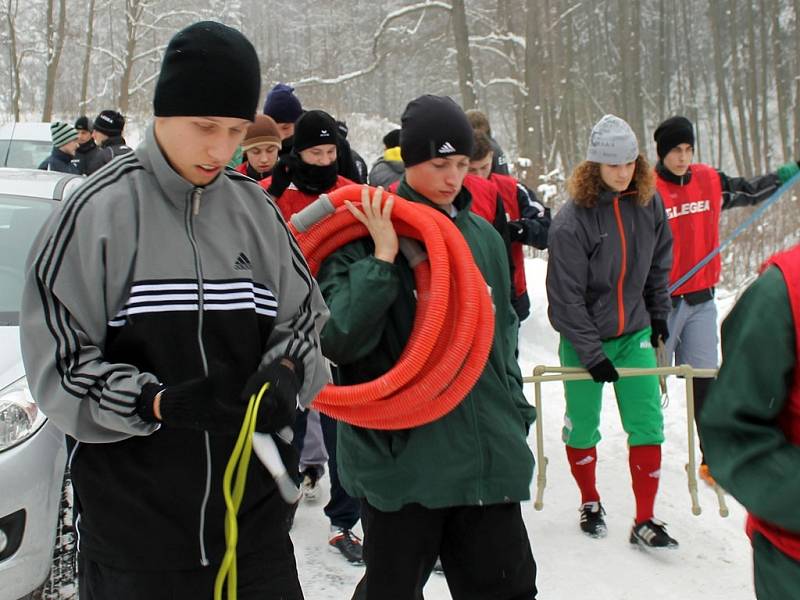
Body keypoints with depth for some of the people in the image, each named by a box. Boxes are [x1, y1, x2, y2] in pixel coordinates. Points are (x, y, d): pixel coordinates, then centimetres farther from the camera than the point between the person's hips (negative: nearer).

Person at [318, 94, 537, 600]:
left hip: (487, 455, 5)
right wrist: (382, 258, -21)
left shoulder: (483, 236, 10)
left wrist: (516, 410, 18)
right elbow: (337, 339, -18)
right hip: (399, 451, -4)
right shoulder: (366, 236, -7)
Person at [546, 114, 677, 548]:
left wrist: (659, 313, 14)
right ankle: (589, 503, 32)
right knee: (583, 425, 8)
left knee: (648, 424, -2)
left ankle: (644, 520, 8)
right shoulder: (572, 220, -18)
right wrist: (592, 353, -16)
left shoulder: (649, 203, -2)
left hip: (634, 333, 4)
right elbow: (567, 297, -16)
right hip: (585, 338, -4)